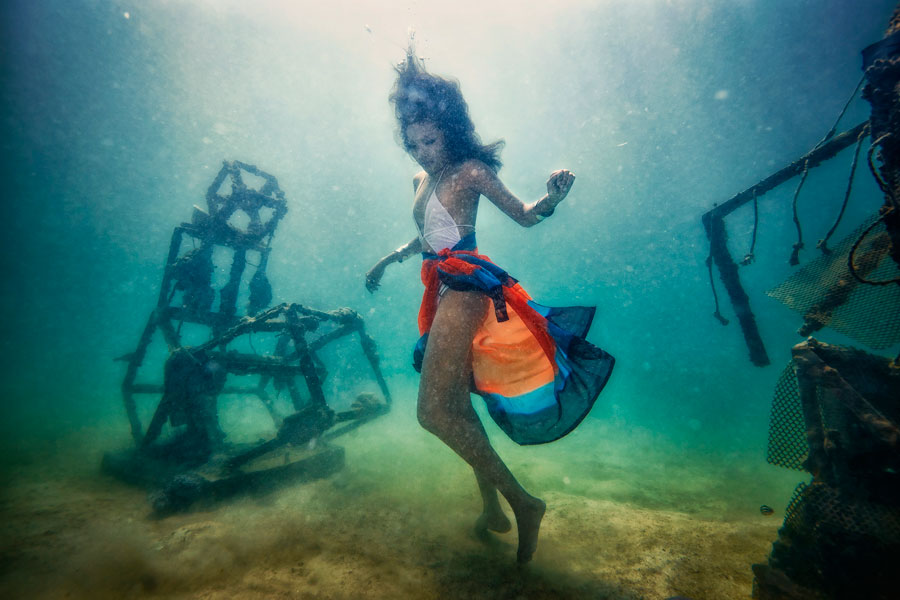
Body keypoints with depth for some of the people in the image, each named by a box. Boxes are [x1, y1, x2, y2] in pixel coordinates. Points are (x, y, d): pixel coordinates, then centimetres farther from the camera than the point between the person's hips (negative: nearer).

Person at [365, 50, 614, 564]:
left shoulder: (468, 170, -4)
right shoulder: (423, 179, 17)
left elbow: (524, 215, -4)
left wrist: (554, 196, -24)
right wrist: (389, 259, 37)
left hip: (466, 290, -9)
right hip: (445, 293, 9)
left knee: (434, 412, -14)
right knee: (454, 407, 14)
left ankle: (523, 503, 2)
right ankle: (493, 510, 32)